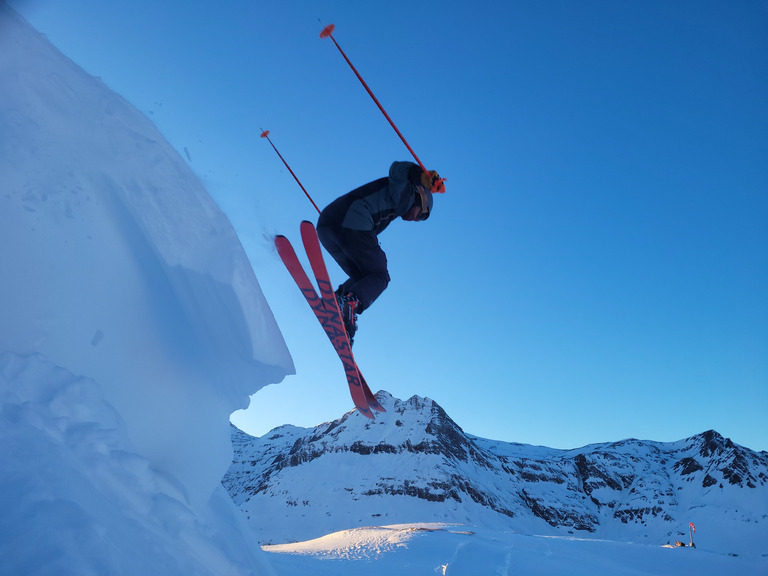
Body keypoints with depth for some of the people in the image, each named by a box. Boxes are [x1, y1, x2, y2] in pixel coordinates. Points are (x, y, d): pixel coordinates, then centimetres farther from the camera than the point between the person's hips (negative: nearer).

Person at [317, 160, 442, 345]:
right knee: (379, 276, -1)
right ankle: (350, 303, -27)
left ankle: (336, 301, -7)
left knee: (362, 278, 17)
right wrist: (423, 178, -17)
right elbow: (398, 170, -9)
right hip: (351, 224, -9)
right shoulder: (407, 193, 11)